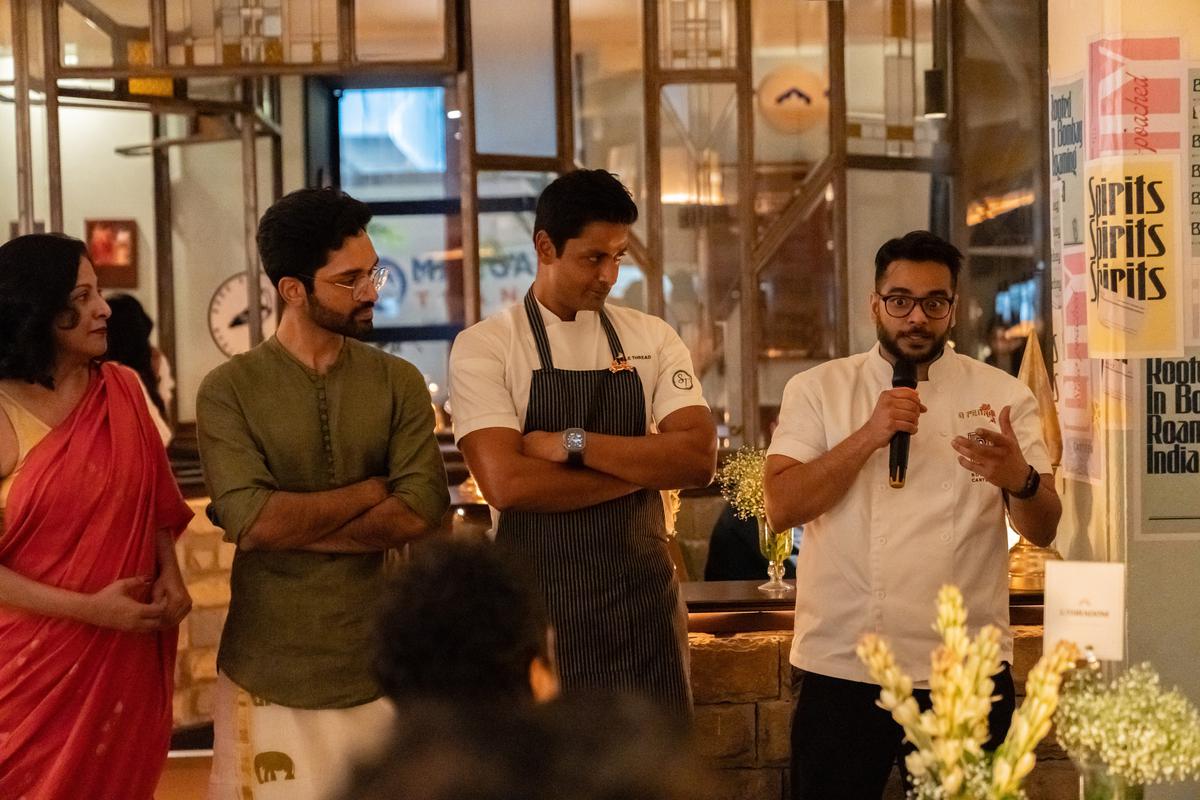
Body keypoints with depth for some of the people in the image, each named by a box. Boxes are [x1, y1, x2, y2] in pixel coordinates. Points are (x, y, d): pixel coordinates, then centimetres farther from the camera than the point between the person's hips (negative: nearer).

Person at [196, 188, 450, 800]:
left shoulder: (398, 383, 5)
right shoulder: (229, 390, -3)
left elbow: (421, 512, -8)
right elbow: (250, 521, -15)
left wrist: (292, 523, -13)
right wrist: (373, 489, -7)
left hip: (379, 665, 2)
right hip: (270, 672, -2)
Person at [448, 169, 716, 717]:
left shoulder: (653, 339, 6)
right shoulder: (483, 347, -5)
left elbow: (699, 459, -8)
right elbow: (507, 483, -18)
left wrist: (573, 443, -16)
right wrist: (644, 465, -12)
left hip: (644, 597, 3)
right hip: (541, 604, -3)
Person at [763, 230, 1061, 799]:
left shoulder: (1001, 395, 4)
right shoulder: (817, 390, 3)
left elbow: (1042, 530, -2)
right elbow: (782, 507, -8)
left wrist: (1017, 480, -24)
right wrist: (868, 438, -19)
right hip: (842, 668, 0)